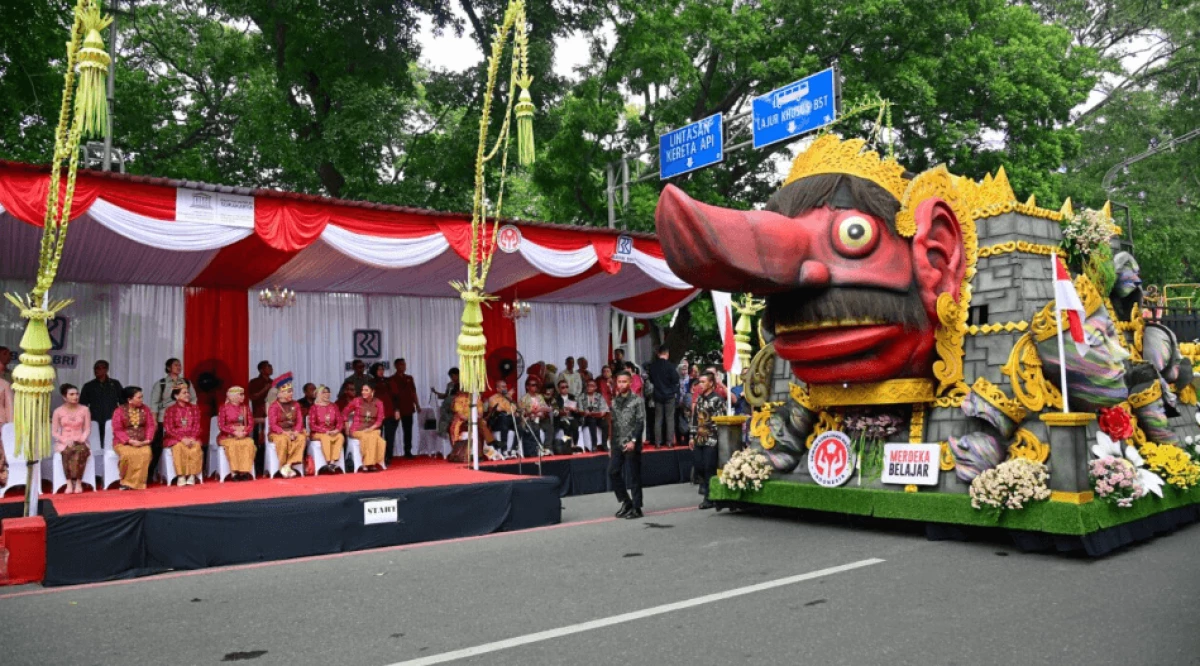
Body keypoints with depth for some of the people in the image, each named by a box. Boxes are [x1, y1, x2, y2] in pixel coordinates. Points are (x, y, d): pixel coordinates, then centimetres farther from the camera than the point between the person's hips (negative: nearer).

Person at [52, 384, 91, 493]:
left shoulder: (84, 409, 6)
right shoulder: (58, 411, 3)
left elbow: (87, 429, 5)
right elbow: (53, 432, 2)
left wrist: (81, 440, -13)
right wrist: (65, 440, -14)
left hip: (80, 442, 0)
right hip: (64, 443, 0)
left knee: (81, 450, -36)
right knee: (67, 451, -36)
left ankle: (78, 482, -29)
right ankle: (69, 483, -31)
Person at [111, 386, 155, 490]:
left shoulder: (145, 409, 8)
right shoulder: (119, 411, -2)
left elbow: (150, 426, 5)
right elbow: (118, 430, -7)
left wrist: (147, 440, -11)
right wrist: (130, 441, -20)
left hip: (141, 442, 2)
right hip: (123, 442, -2)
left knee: (146, 453, -32)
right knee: (128, 454, -36)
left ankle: (133, 482, -22)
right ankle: (125, 480, -10)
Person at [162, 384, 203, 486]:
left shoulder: (194, 408, 10)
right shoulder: (170, 410, 1)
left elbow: (197, 426, 5)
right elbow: (169, 428, -7)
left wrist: (192, 438, -13)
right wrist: (182, 439, -19)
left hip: (191, 438, 2)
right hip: (175, 438, -2)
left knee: (196, 447, -30)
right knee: (179, 447, -34)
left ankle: (192, 475, -25)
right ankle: (181, 476, -27)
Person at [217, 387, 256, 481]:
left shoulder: (245, 407, 9)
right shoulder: (224, 408, -2)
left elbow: (251, 424, 6)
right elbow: (221, 426, -7)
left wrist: (244, 432, -14)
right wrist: (234, 432, -20)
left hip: (243, 435, 3)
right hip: (227, 436, -3)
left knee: (249, 443, -30)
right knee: (233, 444, -35)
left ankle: (245, 471, -29)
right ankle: (236, 472, -29)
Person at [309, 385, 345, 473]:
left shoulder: (333, 406, 10)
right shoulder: (314, 407, -4)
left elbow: (340, 421, 6)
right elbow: (312, 425, -10)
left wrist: (337, 430, -15)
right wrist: (326, 431, -20)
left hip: (332, 432, 4)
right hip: (318, 433, -4)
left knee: (341, 436, -27)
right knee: (325, 437, -36)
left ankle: (333, 462, -31)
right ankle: (328, 463, -33)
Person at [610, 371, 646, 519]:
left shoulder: (638, 400, -4)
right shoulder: (614, 401, 12)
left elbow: (640, 423, -10)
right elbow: (612, 423, 14)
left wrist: (633, 441, -19)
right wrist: (610, 444, 13)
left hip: (632, 443, -5)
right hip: (617, 444, 5)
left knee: (634, 476, 0)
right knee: (613, 472, 1)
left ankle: (636, 508, 8)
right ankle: (626, 502, 16)